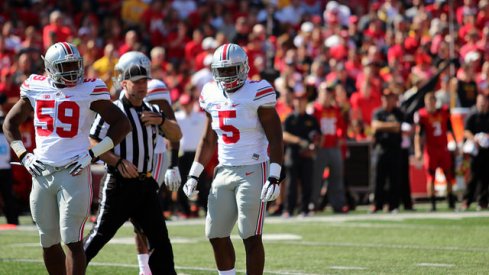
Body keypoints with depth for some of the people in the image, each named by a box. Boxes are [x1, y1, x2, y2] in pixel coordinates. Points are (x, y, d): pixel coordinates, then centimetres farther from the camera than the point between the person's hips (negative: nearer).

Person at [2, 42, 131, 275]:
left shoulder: (88, 91, -4)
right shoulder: (36, 88, 8)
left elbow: (122, 124, -2)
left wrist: (93, 154, -9)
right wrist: (24, 156, 7)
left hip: (73, 173, -5)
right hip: (41, 174, 5)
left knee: (72, 240, -10)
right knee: (48, 243, 11)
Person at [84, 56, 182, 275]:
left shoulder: (152, 112, 15)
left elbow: (176, 136, 9)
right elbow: (93, 144, -11)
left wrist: (161, 121, -9)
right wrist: (118, 162, -21)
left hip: (145, 184, 6)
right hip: (119, 184, -6)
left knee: (160, 239, 6)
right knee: (101, 235, -4)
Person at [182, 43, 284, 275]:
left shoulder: (256, 94, -10)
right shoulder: (212, 96, 9)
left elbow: (275, 139, -11)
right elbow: (208, 140, 20)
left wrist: (274, 177, -19)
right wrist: (193, 175, 16)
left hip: (253, 171, -7)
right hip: (224, 171, 7)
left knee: (251, 238, -7)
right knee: (216, 235, 7)